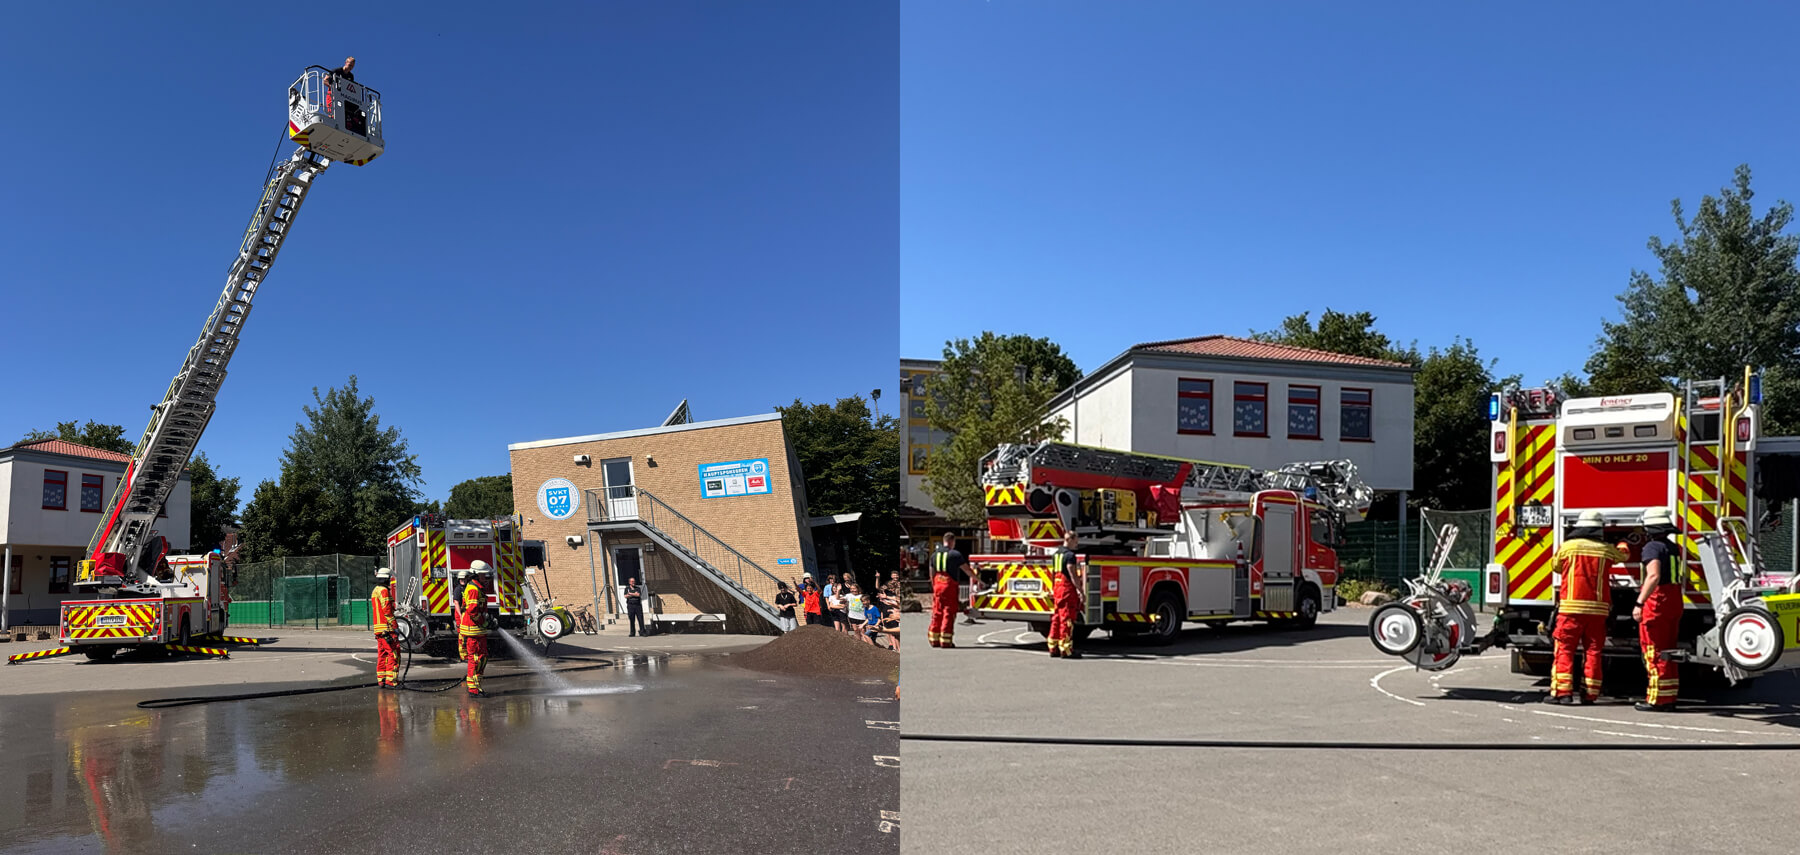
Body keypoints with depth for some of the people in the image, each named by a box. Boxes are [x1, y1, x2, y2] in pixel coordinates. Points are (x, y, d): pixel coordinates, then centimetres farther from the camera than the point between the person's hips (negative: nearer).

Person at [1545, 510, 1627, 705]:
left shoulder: (1567, 546, -1)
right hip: (1598, 608, 2)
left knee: (1564, 649, -1)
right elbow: (1623, 555, 28)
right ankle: (1590, 694, 9)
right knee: (1593, 650, 9)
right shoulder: (1606, 550, 6)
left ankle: (1562, 692, -8)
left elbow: (1555, 567, 14)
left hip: (1571, 607, -2)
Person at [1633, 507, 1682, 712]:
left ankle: (1657, 700, -4)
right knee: (1667, 652, 14)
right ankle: (1668, 699, 18)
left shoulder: (1652, 547, -13)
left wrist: (1639, 603, -30)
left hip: (1657, 603, -9)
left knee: (1654, 652, -5)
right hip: (1675, 603, 9)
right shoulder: (1674, 548, 15)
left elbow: (1654, 576, -27)